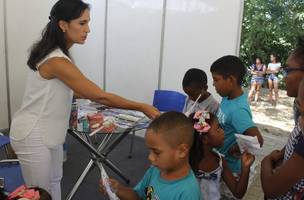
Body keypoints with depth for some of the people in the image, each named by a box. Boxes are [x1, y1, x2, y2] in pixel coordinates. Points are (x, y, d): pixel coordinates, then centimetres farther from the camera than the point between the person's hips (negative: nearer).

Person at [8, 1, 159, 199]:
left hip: (45, 131, 9)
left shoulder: (53, 53, 1)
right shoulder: (56, 61, -29)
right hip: (33, 137, -9)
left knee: (54, 181, 22)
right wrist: (143, 107, -22)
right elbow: (100, 96, -28)